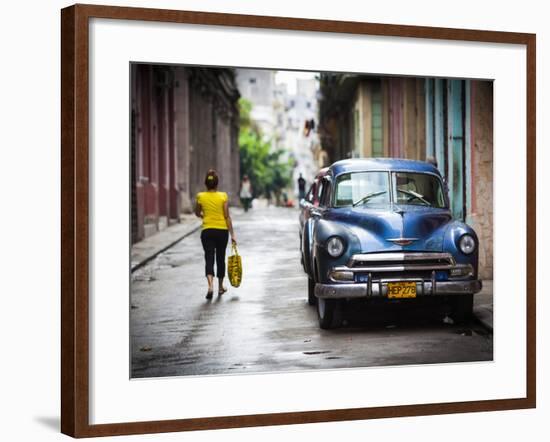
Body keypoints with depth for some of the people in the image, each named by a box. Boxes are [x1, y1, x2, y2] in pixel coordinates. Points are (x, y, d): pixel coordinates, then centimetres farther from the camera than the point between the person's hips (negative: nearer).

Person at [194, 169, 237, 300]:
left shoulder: (200, 196, -3)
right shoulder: (223, 196, -5)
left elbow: (197, 213, 12)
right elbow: (227, 217, -6)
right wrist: (232, 234, -2)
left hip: (207, 231, -1)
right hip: (222, 230, 1)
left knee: (209, 258, -3)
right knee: (220, 258, 15)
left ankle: (210, 285, -26)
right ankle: (220, 287, 26)